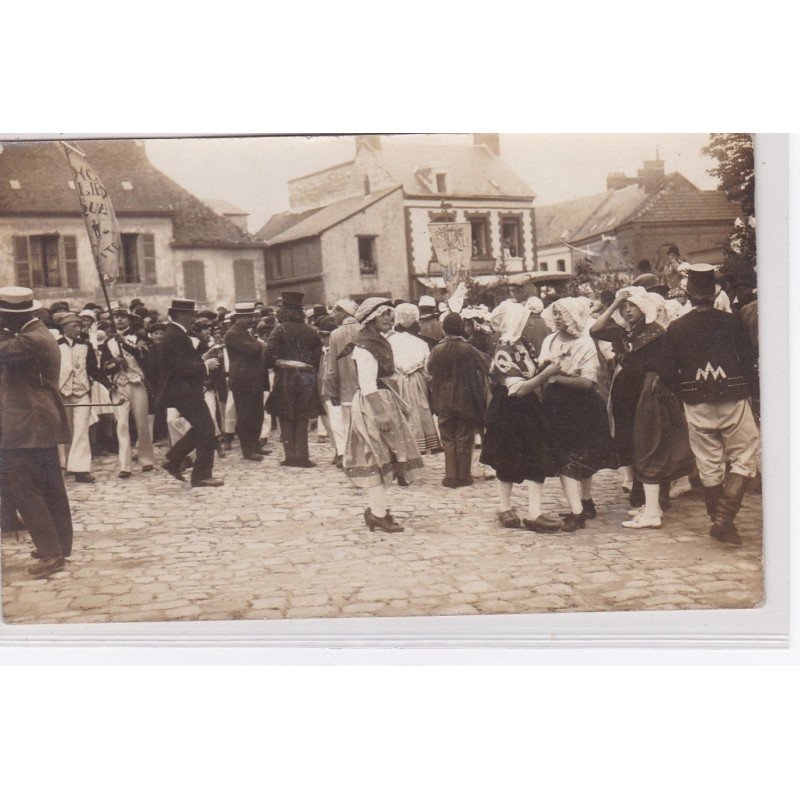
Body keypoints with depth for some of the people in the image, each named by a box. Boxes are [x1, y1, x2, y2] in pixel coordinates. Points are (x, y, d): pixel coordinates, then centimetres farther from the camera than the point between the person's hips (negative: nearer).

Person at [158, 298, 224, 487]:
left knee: (200, 428, 18)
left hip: (185, 391, 11)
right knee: (206, 429, -6)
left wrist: (202, 359, 9)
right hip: (183, 392, -11)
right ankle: (202, 475, 1)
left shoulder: (177, 334, 15)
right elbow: (180, 367, -25)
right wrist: (204, 366, -17)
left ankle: (173, 461, 23)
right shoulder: (174, 337, -18)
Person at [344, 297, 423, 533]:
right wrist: (380, 413, -25)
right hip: (373, 405, -10)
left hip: (386, 402, 10)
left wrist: (398, 405, 20)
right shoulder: (364, 346, -15)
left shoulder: (380, 341, 16)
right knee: (377, 456, -6)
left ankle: (376, 509, 18)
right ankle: (378, 513, -1)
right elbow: (367, 384, -21)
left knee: (383, 458, 12)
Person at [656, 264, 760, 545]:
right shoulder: (731, 322, -6)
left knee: (708, 464, 13)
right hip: (733, 401, -2)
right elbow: (749, 363, -5)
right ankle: (724, 517, -8)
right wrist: (751, 389, 12)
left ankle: (719, 521, 19)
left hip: (697, 406, 2)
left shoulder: (676, 329, -2)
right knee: (744, 458, 6)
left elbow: (667, 373, -2)